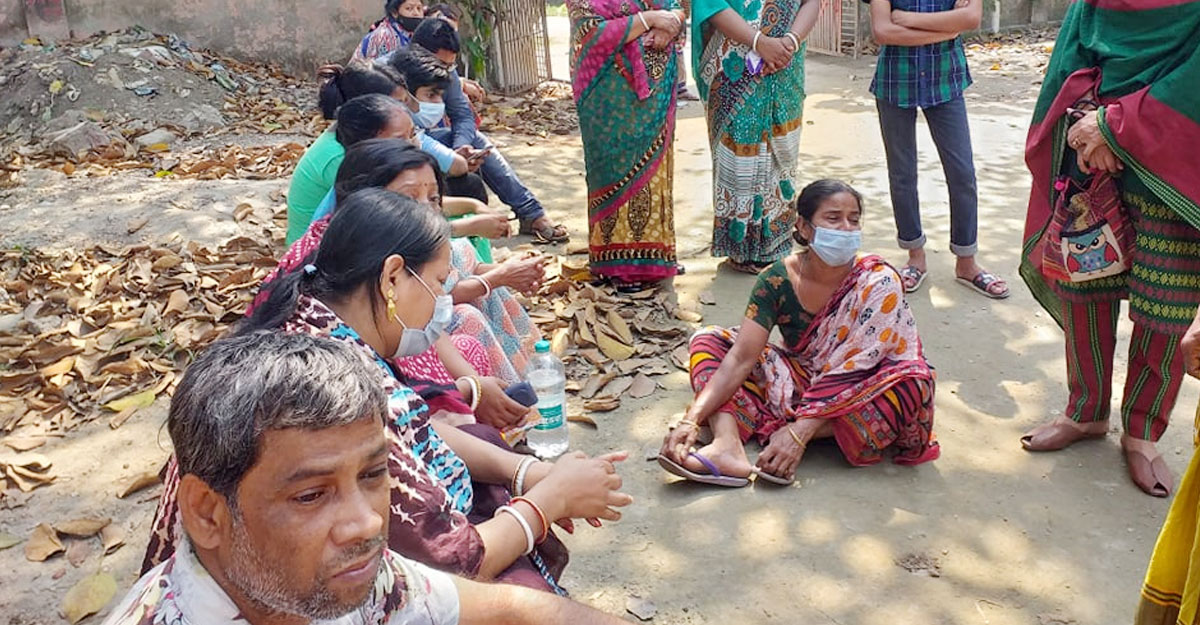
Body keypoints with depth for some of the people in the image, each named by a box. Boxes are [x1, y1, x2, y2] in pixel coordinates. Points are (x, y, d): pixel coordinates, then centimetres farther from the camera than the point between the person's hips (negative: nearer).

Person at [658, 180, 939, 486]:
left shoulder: (879, 282, -20)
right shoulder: (777, 280, -13)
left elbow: (849, 370, -26)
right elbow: (741, 357, -19)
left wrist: (799, 432, -36)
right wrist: (692, 420, -32)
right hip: (798, 381, 3)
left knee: (914, 381, -34)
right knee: (708, 341, -8)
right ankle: (727, 444, -34)